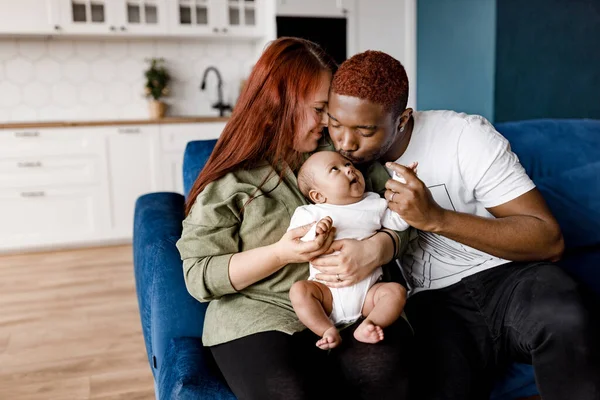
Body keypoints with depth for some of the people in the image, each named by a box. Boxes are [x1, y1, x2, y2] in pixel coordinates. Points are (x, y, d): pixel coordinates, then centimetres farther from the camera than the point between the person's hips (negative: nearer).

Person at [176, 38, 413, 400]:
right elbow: (198, 276, -6)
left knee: (384, 366, -28)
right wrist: (280, 254, -19)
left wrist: (374, 250, -18)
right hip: (261, 316, -2)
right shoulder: (230, 180, -3)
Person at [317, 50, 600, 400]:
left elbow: (549, 240, -12)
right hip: (431, 302, 2)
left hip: (507, 278, -1)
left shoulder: (466, 136, -10)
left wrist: (436, 218, -23)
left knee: (564, 321, -35)